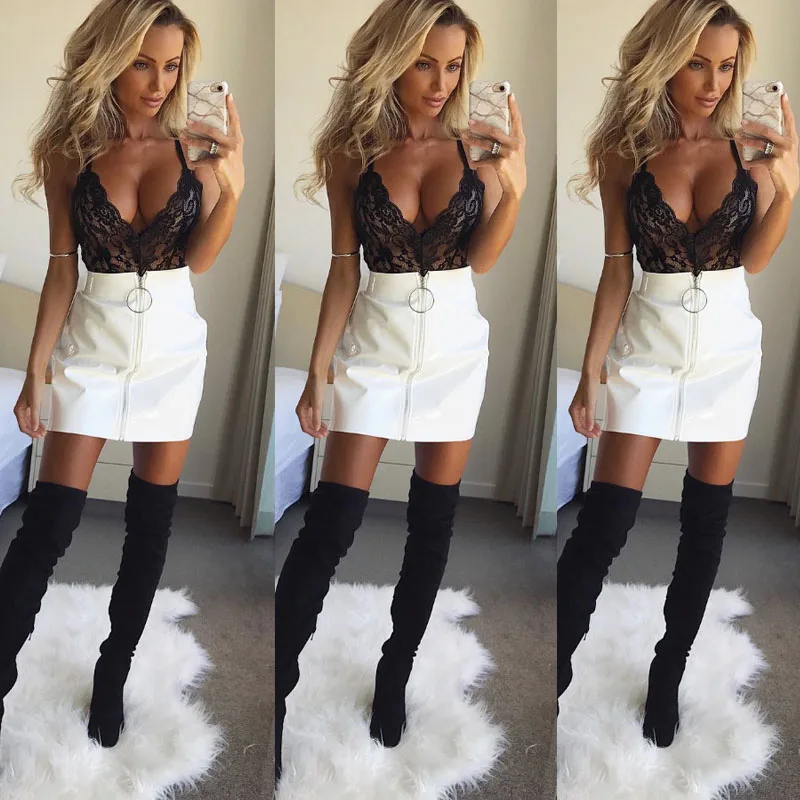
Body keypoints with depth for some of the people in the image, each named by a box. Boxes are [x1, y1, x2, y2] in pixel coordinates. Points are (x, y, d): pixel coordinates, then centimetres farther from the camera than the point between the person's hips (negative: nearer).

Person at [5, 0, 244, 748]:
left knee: (150, 521, 9)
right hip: (93, 342, -1)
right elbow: (62, 266, -1)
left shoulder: (195, 143, -2)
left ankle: (113, 673, 25)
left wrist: (232, 186, -24)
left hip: (174, 344, 1)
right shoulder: (70, 149, -3)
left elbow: (199, 258, -9)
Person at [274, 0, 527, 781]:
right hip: (374, 340, -2)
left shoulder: (475, 145, -2)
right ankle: (276, 686, 4)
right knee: (331, 520, -6)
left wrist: (514, 184, -25)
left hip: (455, 342, 2)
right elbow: (344, 267, -2)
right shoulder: (353, 150, -3)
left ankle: (395, 673, 25)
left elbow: (480, 258, -10)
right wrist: (317, 369, -5)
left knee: (432, 518, 9)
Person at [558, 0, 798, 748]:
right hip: (648, 342, -2)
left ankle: (667, 674, 25)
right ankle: (555, 669, 8)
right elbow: (617, 266, -2)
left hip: (729, 345, 2)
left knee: (705, 521, 9)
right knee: (605, 520, -7)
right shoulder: (625, 150, -4)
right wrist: (590, 366, -5)